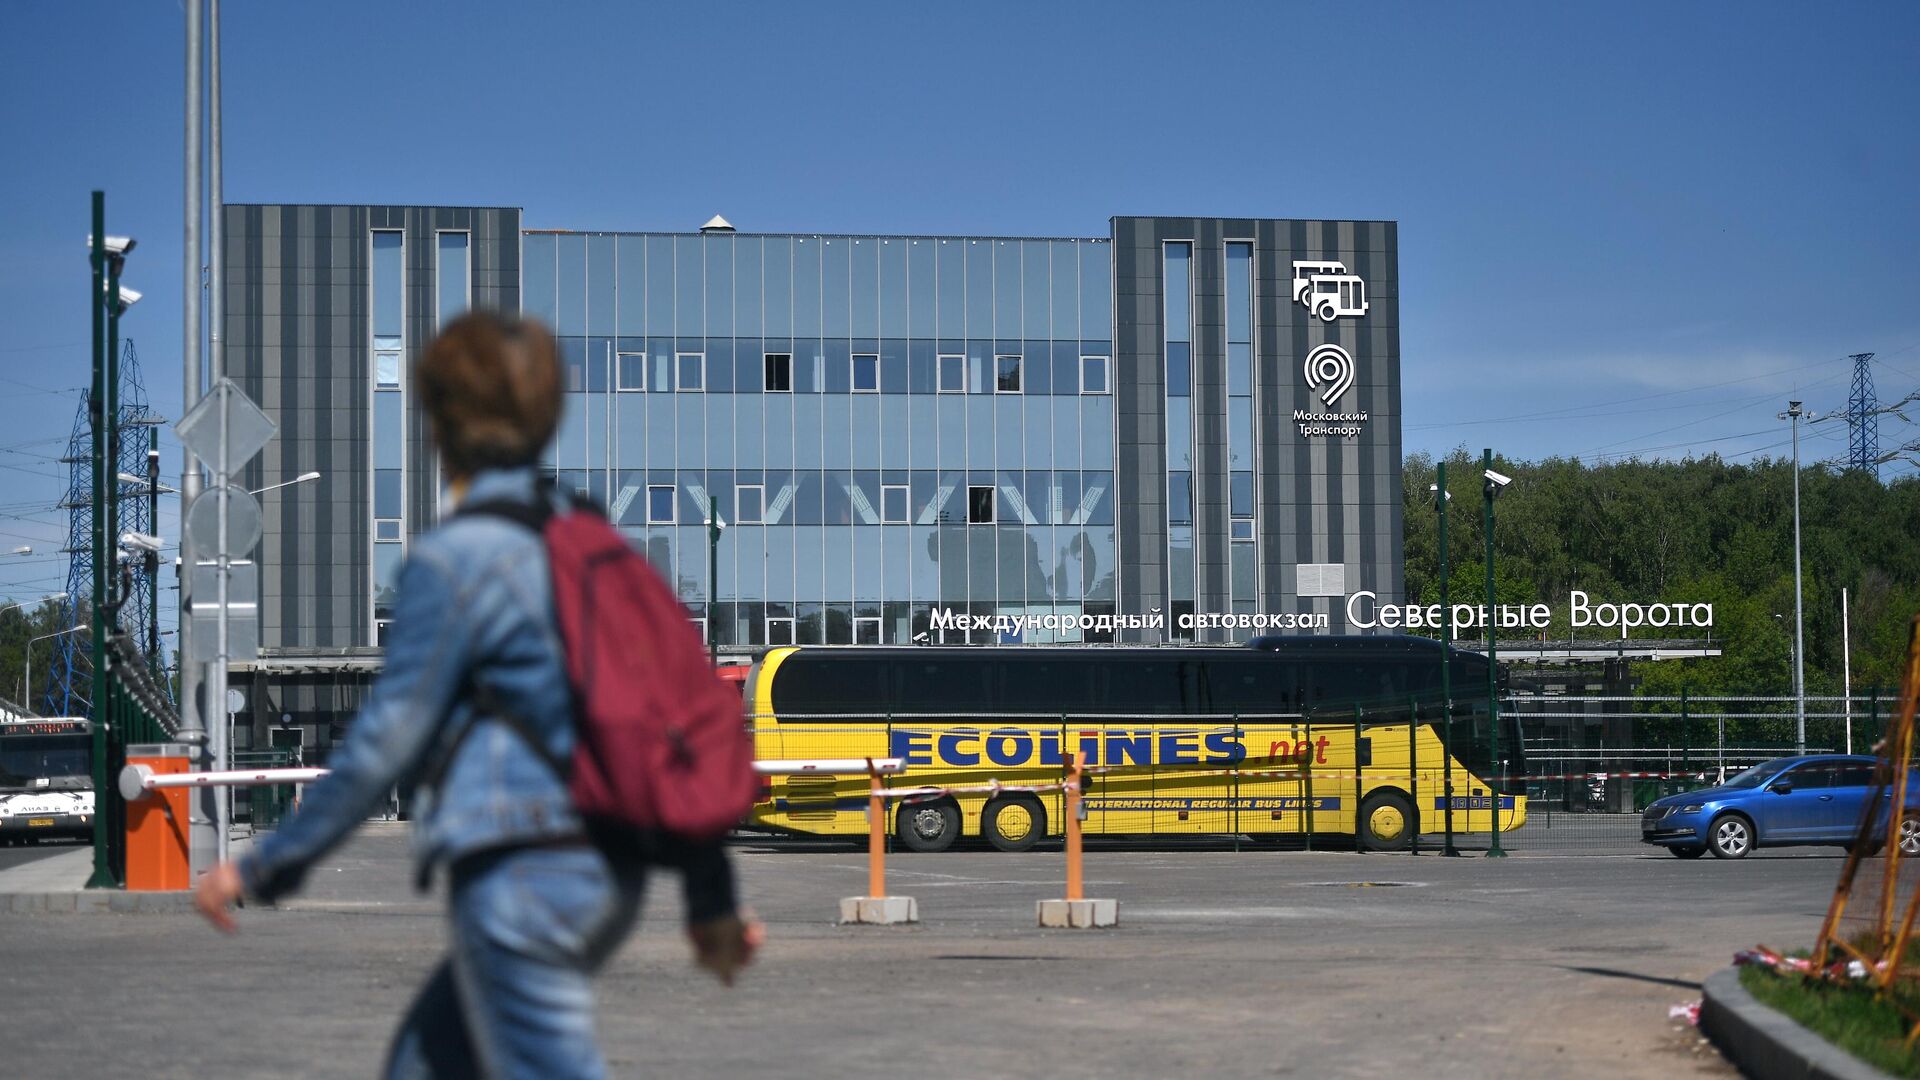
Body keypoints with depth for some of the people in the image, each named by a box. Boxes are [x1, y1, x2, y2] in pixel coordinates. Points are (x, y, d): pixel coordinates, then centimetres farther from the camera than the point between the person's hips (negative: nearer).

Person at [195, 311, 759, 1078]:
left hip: (521, 880, -9)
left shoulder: (456, 559, -12)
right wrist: (711, 897, 16)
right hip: (607, 876, 9)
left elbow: (386, 743, -13)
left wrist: (264, 868, -3)